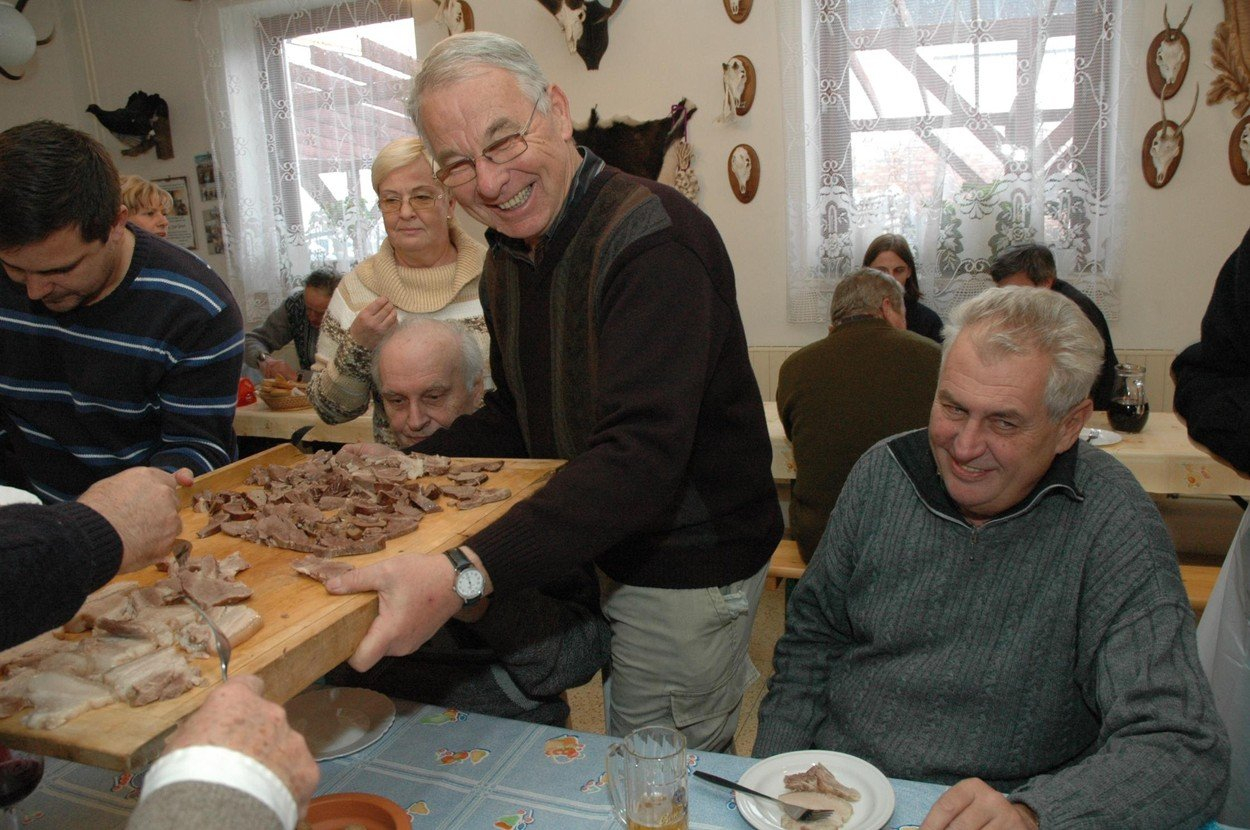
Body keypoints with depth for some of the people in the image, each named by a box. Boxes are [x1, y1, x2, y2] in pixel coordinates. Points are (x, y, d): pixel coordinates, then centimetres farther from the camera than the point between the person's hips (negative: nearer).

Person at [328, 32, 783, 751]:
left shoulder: (652, 238, -25)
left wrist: (466, 574, -46)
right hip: (610, 553, 8)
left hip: (688, 571, -8)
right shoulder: (510, 255, 5)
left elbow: (640, 456, -37)